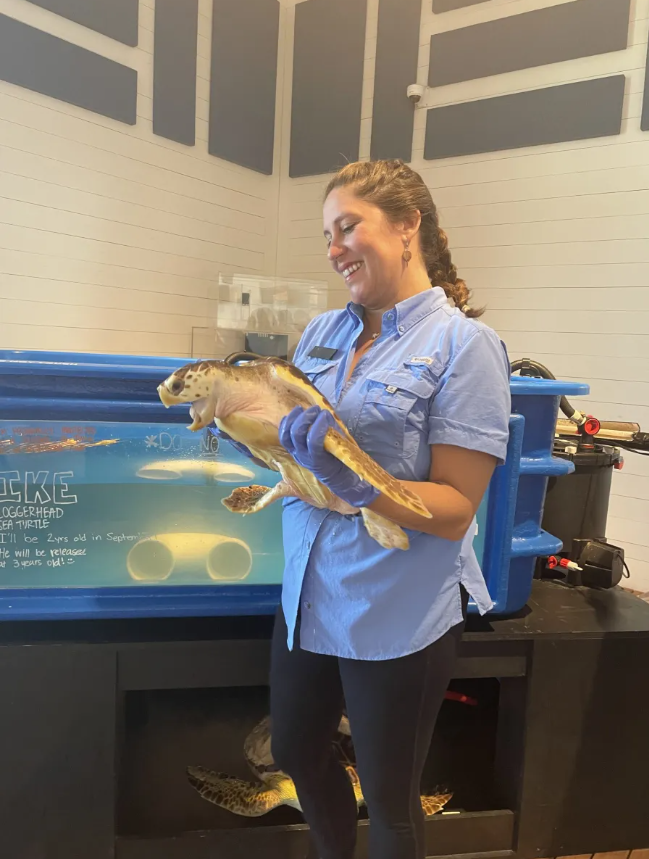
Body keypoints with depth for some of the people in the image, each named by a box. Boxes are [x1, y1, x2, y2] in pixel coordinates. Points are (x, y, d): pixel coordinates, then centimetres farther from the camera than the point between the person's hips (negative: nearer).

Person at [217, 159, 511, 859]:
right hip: (309, 596, 6)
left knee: (389, 800, 15)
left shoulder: (463, 345, -14)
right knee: (296, 752, 25)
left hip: (398, 617, -6)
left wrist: (354, 483, -29)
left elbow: (454, 510, -16)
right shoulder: (321, 333, 4)